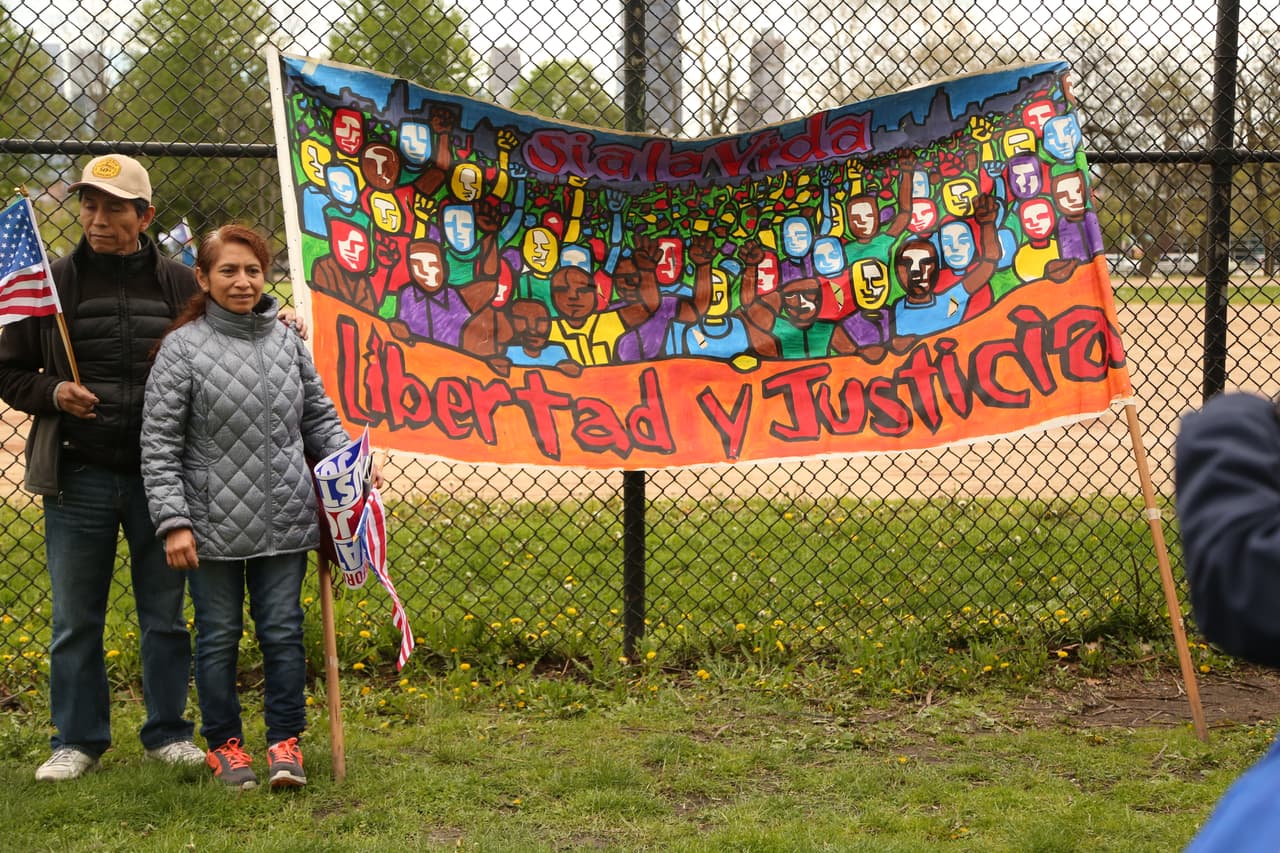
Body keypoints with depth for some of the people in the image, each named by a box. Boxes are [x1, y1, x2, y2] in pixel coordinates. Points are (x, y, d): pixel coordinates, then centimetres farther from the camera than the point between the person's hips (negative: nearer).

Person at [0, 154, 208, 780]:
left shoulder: (179, 286, 3)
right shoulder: (53, 283, 3)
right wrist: (52, 392, -11)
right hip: (78, 476, 0)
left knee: (165, 615, 10)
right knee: (75, 619, 7)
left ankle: (167, 733, 23)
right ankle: (77, 741, 20)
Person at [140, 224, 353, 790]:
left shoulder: (286, 341, 6)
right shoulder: (182, 348, -6)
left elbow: (319, 417, 14)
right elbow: (159, 444, -7)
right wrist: (173, 522, -13)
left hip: (285, 523, 3)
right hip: (213, 525, -2)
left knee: (283, 632, 7)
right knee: (218, 635, 9)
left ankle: (285, 741, 19)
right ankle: (224, 742, 25)